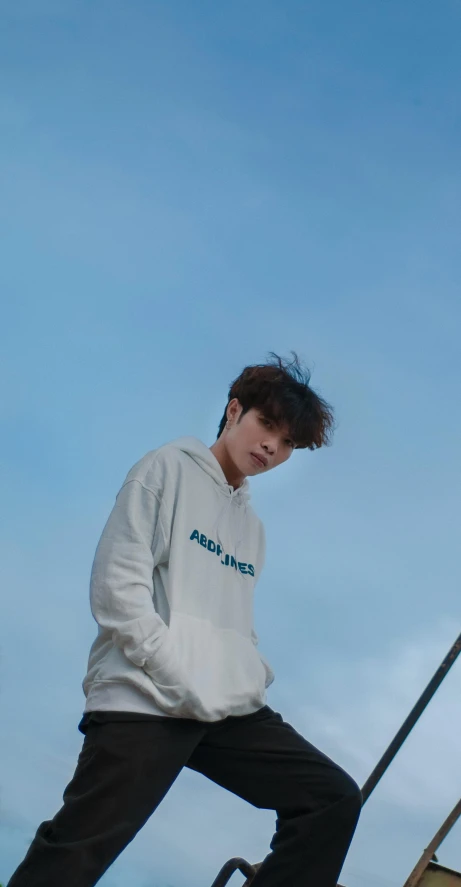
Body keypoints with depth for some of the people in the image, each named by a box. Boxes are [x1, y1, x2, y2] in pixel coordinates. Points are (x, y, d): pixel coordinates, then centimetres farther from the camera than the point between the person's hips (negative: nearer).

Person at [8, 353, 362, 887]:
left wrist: (256, 681, 2)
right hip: (145, 703, -7)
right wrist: (183, 684, -14)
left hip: (234, 711, 7)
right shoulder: (168, 470, 3)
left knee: (334, 800, -5)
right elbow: (117, 586, -8)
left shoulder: (252, 528, 25)